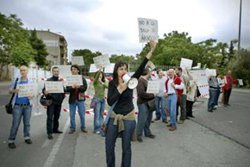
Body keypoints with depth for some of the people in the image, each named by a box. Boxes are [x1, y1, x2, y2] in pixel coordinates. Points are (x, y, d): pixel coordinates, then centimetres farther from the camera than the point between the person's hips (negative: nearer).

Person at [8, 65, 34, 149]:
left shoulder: (30, 82, 6)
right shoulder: (16, 80, 5)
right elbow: (10, 91, 10)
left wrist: (31, 96, -14)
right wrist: (14, 91, -13)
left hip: (27, 106, 1)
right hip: (17, 106, -1)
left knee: (27, 123, 10)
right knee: (15, 124, -1)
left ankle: (27, 137, 24)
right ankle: (11, 141, 9)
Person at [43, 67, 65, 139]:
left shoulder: (60, 81, 12)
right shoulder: (49, 80, -2)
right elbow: (44, 89, -8)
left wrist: (62, 97, 1)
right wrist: (45, 92, -30)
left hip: (58, 102, 5)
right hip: (51, 102, -5)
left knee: (57, 116, 14)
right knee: (50, 117, -4)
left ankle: (55, 129, 28)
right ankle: (49, 132, 1)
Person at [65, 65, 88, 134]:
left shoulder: (82, 78, 1)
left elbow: (85, 88, -8)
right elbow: (67, 89, -4)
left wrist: (78, 87, -27)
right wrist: (72, 87, -24)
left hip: (80, 99, -1)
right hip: (72, 99, 1)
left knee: (82, 115, 6)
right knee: (72, 115, 8)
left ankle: (83, 127, 23)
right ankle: (72, 128, 23)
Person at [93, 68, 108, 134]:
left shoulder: (104, 82, 9)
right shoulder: (95, 82, -4)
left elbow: (108, 86, -8)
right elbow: (96, 78, -25)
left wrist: (102, 82, -20)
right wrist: (99, 71, -39)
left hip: (103, 99, 5)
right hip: (97, 99, -5)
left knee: (101, 115, 10)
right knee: (97, 115, -3)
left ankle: (100, 128, 20)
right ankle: (96, 129, 5)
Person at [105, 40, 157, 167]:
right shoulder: (112, 83, -3)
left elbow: (141, 68, -20)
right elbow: (110, 102, -13)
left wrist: (151, 51, -30)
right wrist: (121, 89, -24)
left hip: (128, 117, -2)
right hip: (115, 116, 2)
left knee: (126, 147, 9)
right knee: (109, 145, 9)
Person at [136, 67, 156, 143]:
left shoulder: (146, 80, 14)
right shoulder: (140, 81, -17)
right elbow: (141, 93, -25)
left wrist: (154, 93, 5)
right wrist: (153, 95, -20)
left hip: (148, 103, 9)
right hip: (143, 103, -9)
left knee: (148, 118, 17)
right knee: (142, 119, -3)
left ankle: (147, 132, 32)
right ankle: (138, 135, 12)